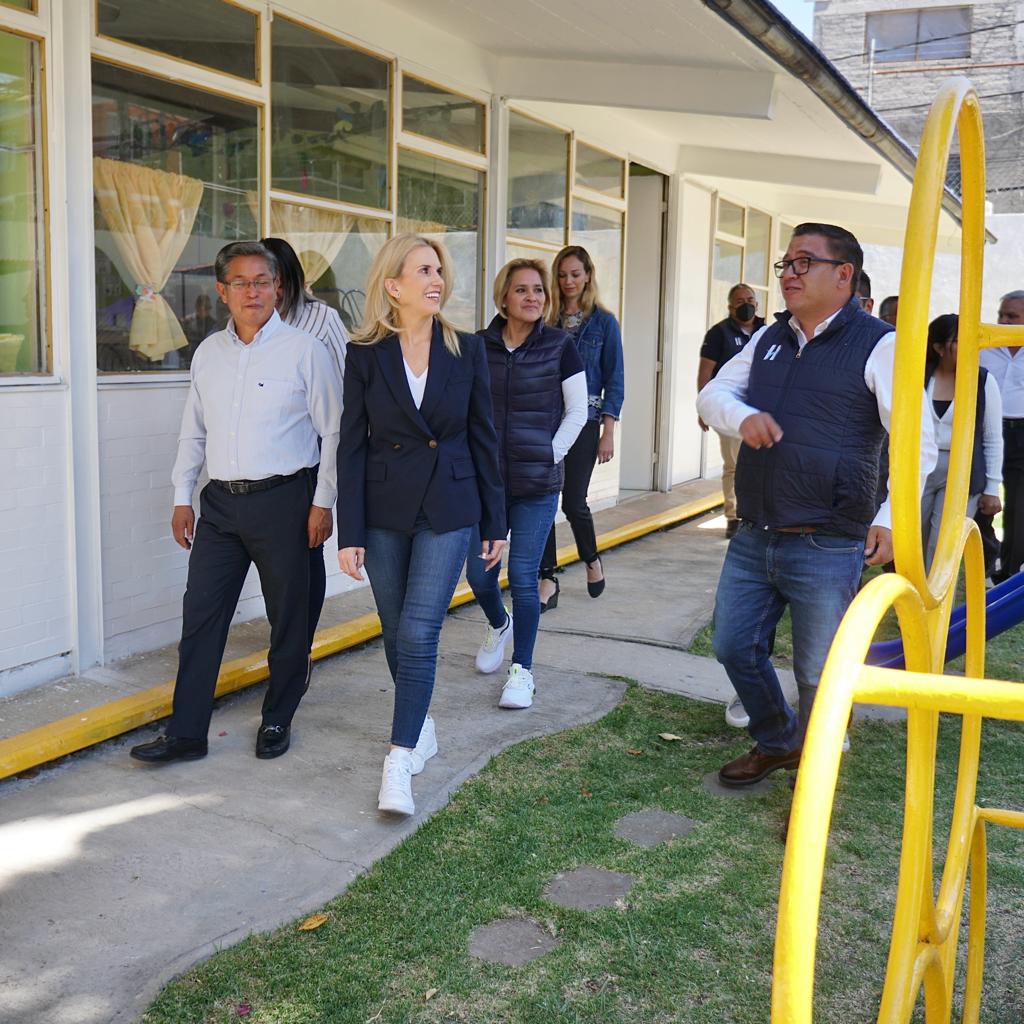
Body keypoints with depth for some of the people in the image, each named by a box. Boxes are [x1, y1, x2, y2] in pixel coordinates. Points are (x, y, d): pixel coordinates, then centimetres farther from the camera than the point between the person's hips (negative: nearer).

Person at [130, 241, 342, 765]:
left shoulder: (305, 351, -5)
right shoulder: (208, 353, 10)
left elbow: (334, 431, -3)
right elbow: (193, 432, 18)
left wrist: (323, 502, -7)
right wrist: (182, 497, 14)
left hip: (283, 500, -4)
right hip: (220, 502, 4)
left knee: (288, 617, 6)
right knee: (201, 614, 2)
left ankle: (277, 721, 23)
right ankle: (186, 733, 10)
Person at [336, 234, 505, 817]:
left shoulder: (467, 349, 1)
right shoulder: (367, 355, -1)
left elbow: (484, 439, 5)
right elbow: (352, 446, -1)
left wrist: (496, 523, 5)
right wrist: (350, 533, -6)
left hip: (448, 510, -1)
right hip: (385, 511, 1)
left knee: (418, 633, -10)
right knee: (398, 634, 12)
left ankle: (399, 764, -6)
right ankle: (422, 728, 34)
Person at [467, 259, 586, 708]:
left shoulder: (560, 345, -3)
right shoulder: (479, 346, 2)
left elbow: (576, 412, 0)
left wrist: (549, 455, -6)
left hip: (537, 485, -2)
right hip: (484, 480, 3)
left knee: (523, 578, -1)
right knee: (478, 574, 7)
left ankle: (522, 670, 14)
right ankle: (499, 624, 41)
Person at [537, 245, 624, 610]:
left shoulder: (603, 322, 1)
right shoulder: (548, 320, 7)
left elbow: (614, 380, 0)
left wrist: (608, 431, -7)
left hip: (583, 420, -2)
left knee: (573, 501, -1)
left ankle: (592, 560, 28)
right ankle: (547, 581, 8)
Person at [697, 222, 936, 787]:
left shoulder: (877, 345, -7)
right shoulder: (769, 339, 12)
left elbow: (918, 441, -9)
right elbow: (713, 395, 12)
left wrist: (892, 518, -20)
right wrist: (743, 415, -11)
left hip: (825, 549, -6)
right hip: (753, 538, 6)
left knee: (818, 675, 3)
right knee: (733, 646, 15)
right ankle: (776, 742, 40)